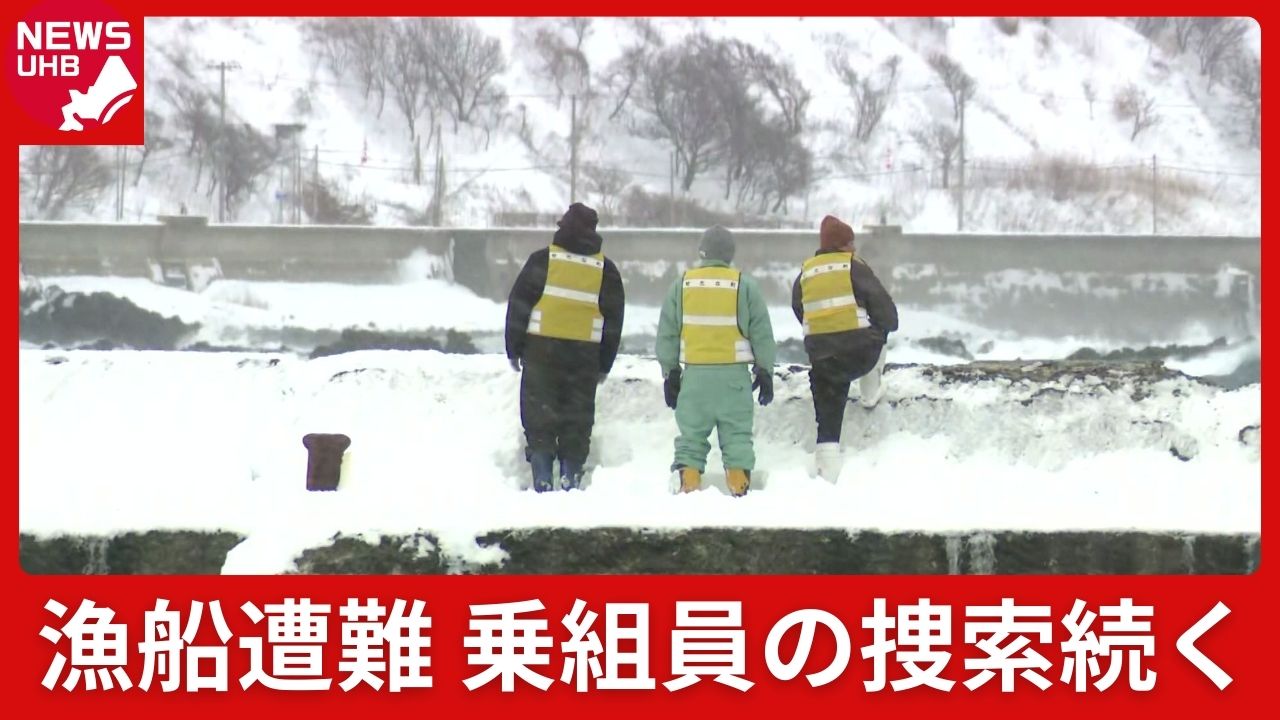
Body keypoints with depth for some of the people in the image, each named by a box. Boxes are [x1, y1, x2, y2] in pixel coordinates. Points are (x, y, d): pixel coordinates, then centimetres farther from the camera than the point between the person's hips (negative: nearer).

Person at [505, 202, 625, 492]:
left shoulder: (542, 260, -2)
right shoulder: (606, 269, 6)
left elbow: (518, 305, -1)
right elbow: (613, 319, 10)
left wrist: (513, 349, 7)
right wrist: (604, 364, 16)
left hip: (541, 351, -2)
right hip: (585, 356, 2)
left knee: (539, 416, 3)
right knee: (578, 420, 8)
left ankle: (542, 479, -4)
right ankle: (571, 477, 4)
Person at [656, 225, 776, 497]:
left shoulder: (681, 284, 2)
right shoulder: (745, 285, -2)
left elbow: (667, 334, 7)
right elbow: (762, 333, 1)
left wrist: (670, 373, 16)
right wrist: (765, 372, 9)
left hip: (695, 373, 1)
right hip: (734, 374, -1)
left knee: (691, 433, 8)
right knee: (737, 433, 6)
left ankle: (688, 485, 1)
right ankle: (739, 486, 1)